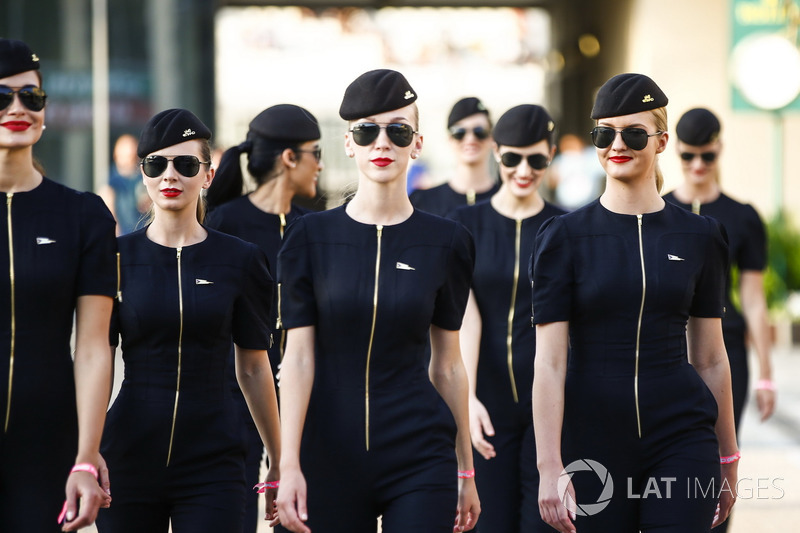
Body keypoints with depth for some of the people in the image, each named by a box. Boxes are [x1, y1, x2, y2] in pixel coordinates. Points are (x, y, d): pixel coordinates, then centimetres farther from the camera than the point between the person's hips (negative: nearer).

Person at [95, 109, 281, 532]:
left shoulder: (239, 260, 3)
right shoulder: (118, 257, 2)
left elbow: (254, 369, 9)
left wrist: (279, 463, 10)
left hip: (211, 464, 0)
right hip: (128, 460, 1)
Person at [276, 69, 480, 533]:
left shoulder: (445, 243, 2)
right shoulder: (312, 237, 1)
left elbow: (448, 363, 7)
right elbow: (299, 358, -3)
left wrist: (465, 469, 10)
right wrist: (289, 464, -10)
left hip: (420, 459, 0)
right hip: (329, 456, 0)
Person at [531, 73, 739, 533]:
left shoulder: (699, 237, 5)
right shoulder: (566, 237, -1)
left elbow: (711, 358, 12)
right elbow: (549, 362, -5)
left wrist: (728, 458, 14)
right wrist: (550, 468, -12)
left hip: (681, 442, 1)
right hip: (592, 440, -1)